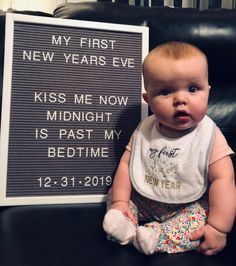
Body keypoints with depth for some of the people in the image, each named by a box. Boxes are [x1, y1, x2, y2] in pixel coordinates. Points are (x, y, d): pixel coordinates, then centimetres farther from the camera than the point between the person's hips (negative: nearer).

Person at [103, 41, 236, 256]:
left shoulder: (209, 137, -18)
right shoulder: (145, 130, -8)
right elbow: (126, 164, -5)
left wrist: (218, 228, -24)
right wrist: (120, 202, -14)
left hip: (187, 207, -3)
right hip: (141, 200, 3)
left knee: (201, 218, -27)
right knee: (114, 193, -5)